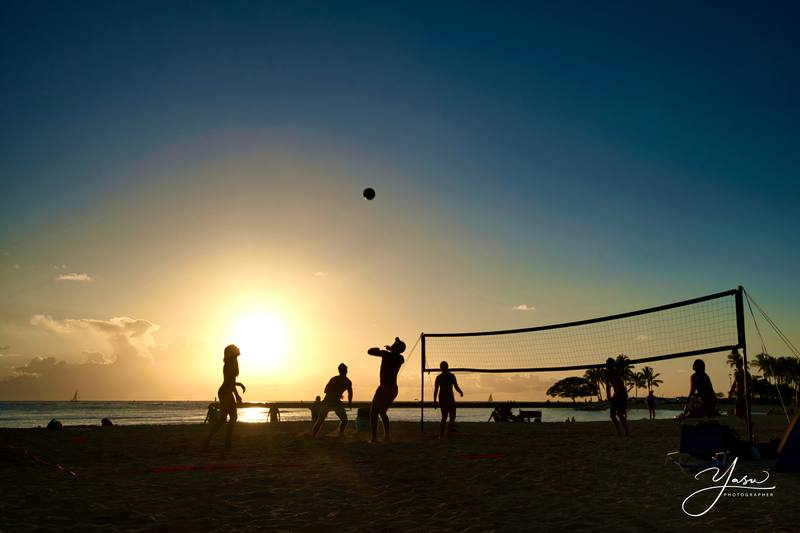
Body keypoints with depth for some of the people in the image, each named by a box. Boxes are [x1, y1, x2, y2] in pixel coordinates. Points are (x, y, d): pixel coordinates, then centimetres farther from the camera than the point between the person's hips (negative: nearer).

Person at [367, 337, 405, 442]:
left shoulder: (386, 354, -11)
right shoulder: (400, 358, 7)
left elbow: (370, 351, -4)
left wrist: (377, 349, 15)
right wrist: (391, 350, 28)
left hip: (384, 388, -7)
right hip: (394, 389, 7)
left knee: (373, 413, 0)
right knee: (382, 412, 22)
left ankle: (374, 437, -11)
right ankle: (387, 436, 14)